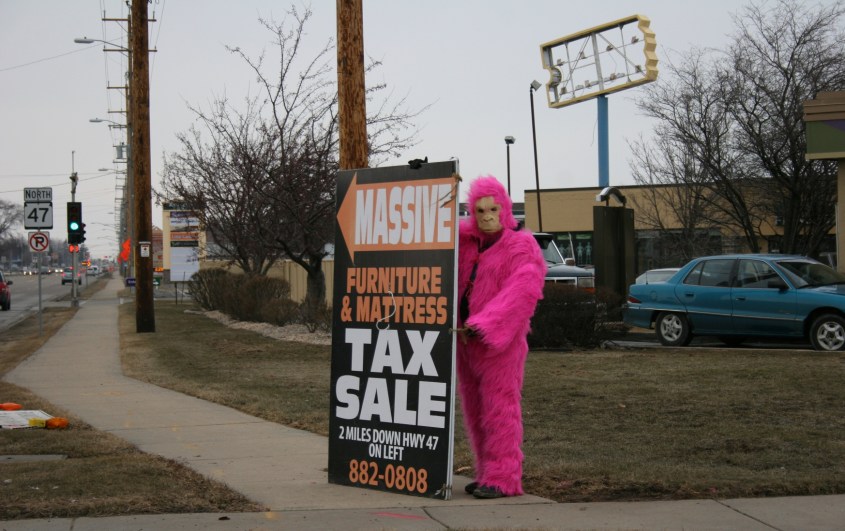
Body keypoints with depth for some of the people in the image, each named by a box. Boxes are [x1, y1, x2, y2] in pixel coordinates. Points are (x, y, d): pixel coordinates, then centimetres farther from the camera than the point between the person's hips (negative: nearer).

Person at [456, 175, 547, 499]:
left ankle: (503, 479, -6)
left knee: (499, 410, -8)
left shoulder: (522, 248, -9)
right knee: (476, 412, 9)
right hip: (465, 339, 7)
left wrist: (484, 326, -28)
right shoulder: (468, 241, 11)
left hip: (498, 342, -7)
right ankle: (488, 474, 16)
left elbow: (521, 293, -21)